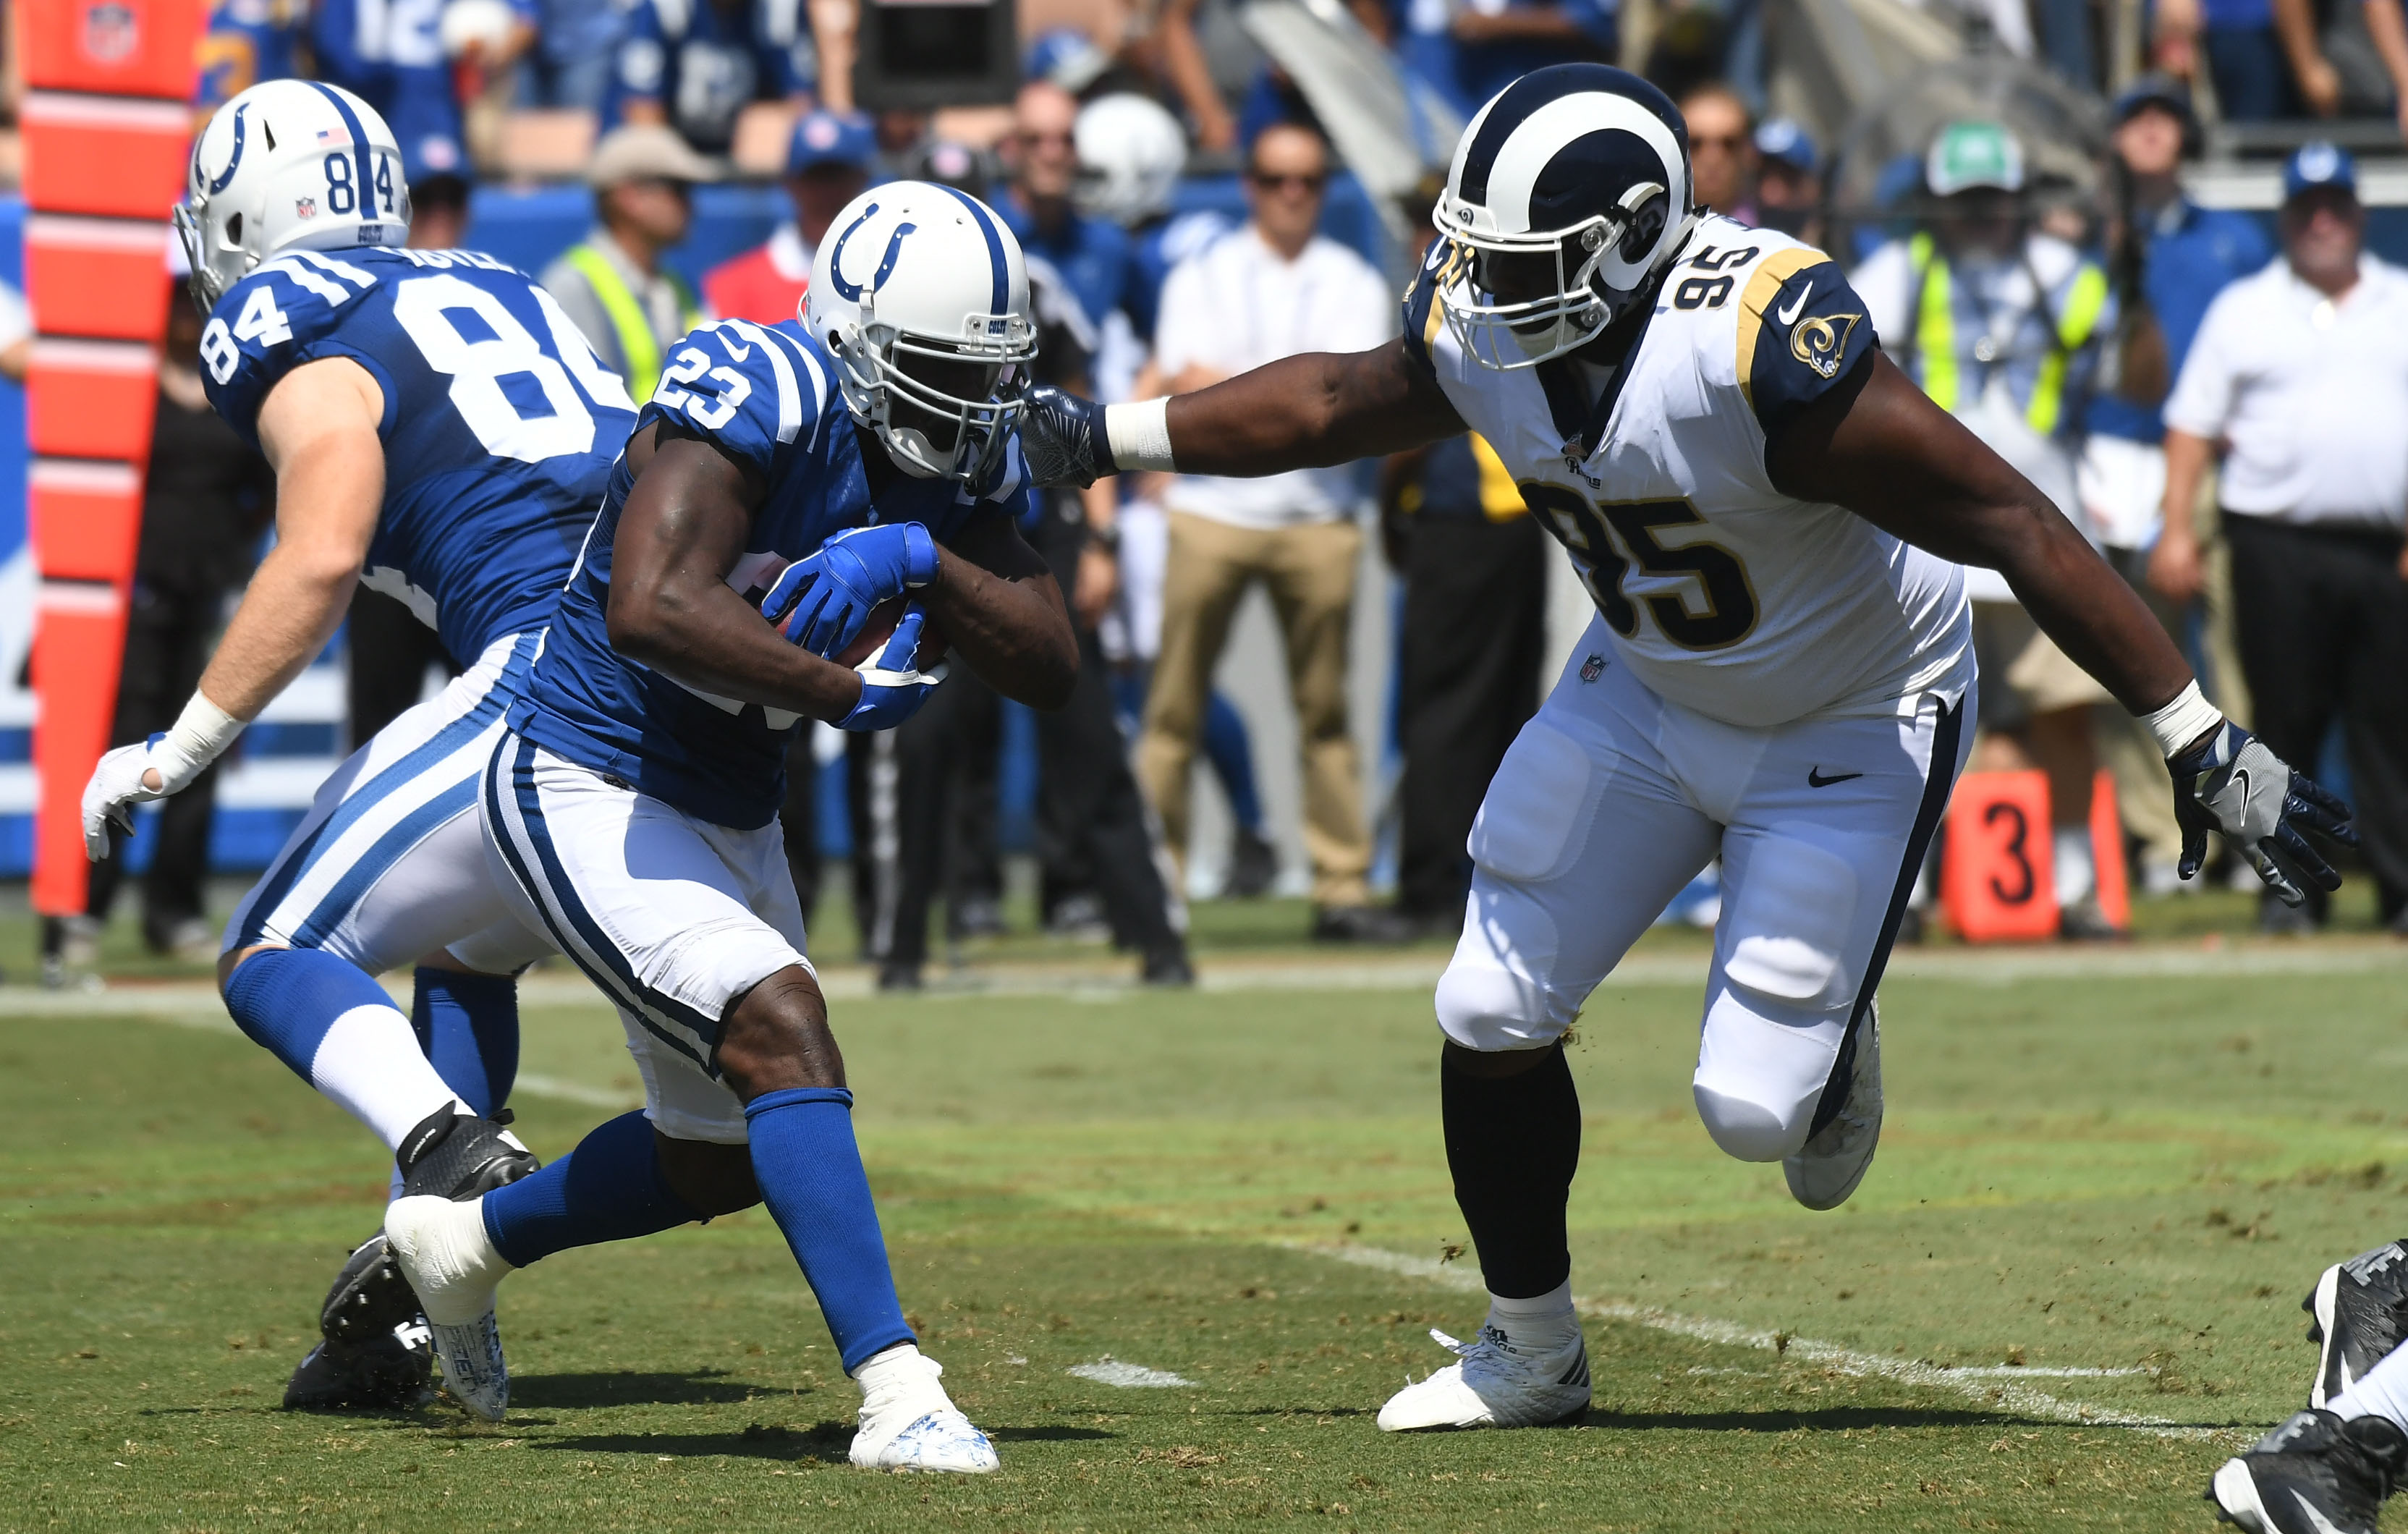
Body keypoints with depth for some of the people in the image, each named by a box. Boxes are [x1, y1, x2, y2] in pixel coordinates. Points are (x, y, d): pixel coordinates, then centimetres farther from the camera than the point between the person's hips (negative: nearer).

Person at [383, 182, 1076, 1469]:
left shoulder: (964, 456, -2)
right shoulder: (761, 398, -26)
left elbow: (1049, 670, -9)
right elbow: (651, 607, -39)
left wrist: (920, 562, -25)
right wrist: (841, 693, -31)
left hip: (729, 817, 9)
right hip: (586, 793, -9)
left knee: (724, 1159, 19)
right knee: (782, 1029, -27)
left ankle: (462, 1242, 44)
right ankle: (896, 1393, -30)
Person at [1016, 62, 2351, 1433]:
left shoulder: (1761, 348, -37)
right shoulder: (1477, 326, -17)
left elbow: (2015, 528, -32)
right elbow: (1334, 406, 8)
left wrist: (2207, 751, -30)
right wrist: (1107, 437, 8)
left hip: (1850, 731, -6)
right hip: (1649, 690, 6)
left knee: (1755, 1108, -9)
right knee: (1493, 1015, -1)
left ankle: (1832, 1050, 29)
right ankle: (1531, 1349, 21)